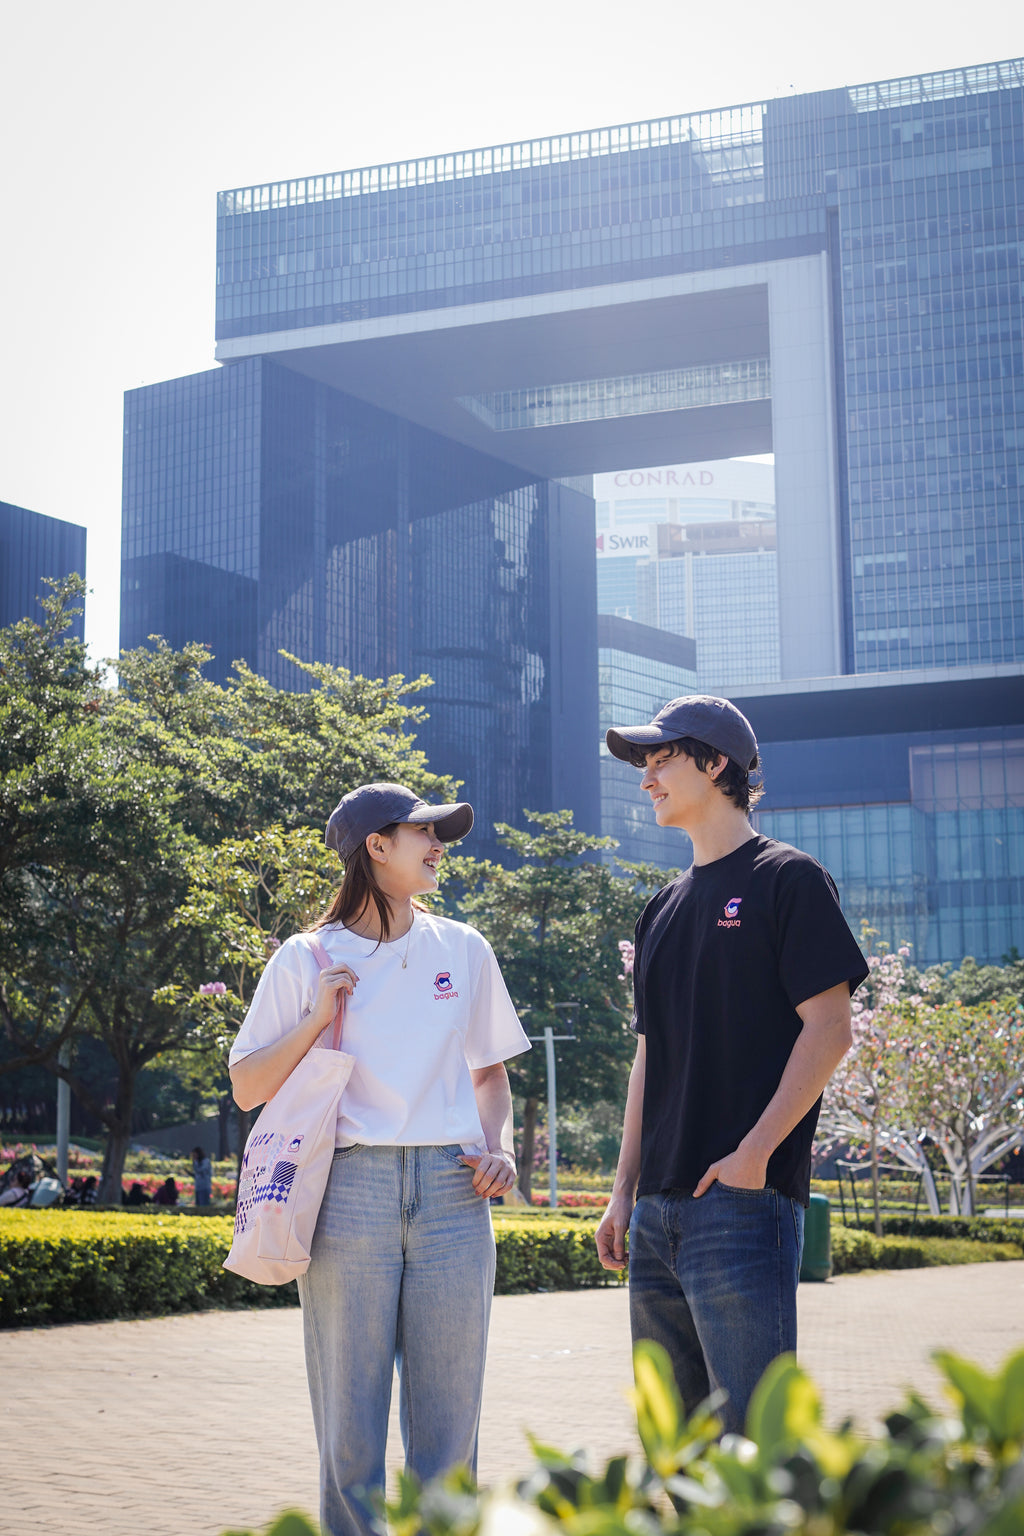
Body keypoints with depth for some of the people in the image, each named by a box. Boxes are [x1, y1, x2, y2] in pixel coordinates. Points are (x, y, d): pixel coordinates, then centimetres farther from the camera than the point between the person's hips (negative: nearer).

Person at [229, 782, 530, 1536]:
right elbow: (248, 1090, 6)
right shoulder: (307, 959, 6)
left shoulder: (463, 950, 13)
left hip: (452, 1192, 2)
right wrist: (318, 1019, -7)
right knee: (350, 1423, 0)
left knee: (449, 1423, 1)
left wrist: (499, 1146, 5)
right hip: (351, 1189, -2)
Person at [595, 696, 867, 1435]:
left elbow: (830, 1028, -10)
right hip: (660, 1208, 8)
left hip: (745, 1200, -8)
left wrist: (753, 1154, -17)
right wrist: (625, 1190, 15)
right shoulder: (666, 907, 19)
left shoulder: (788, 878, -2)